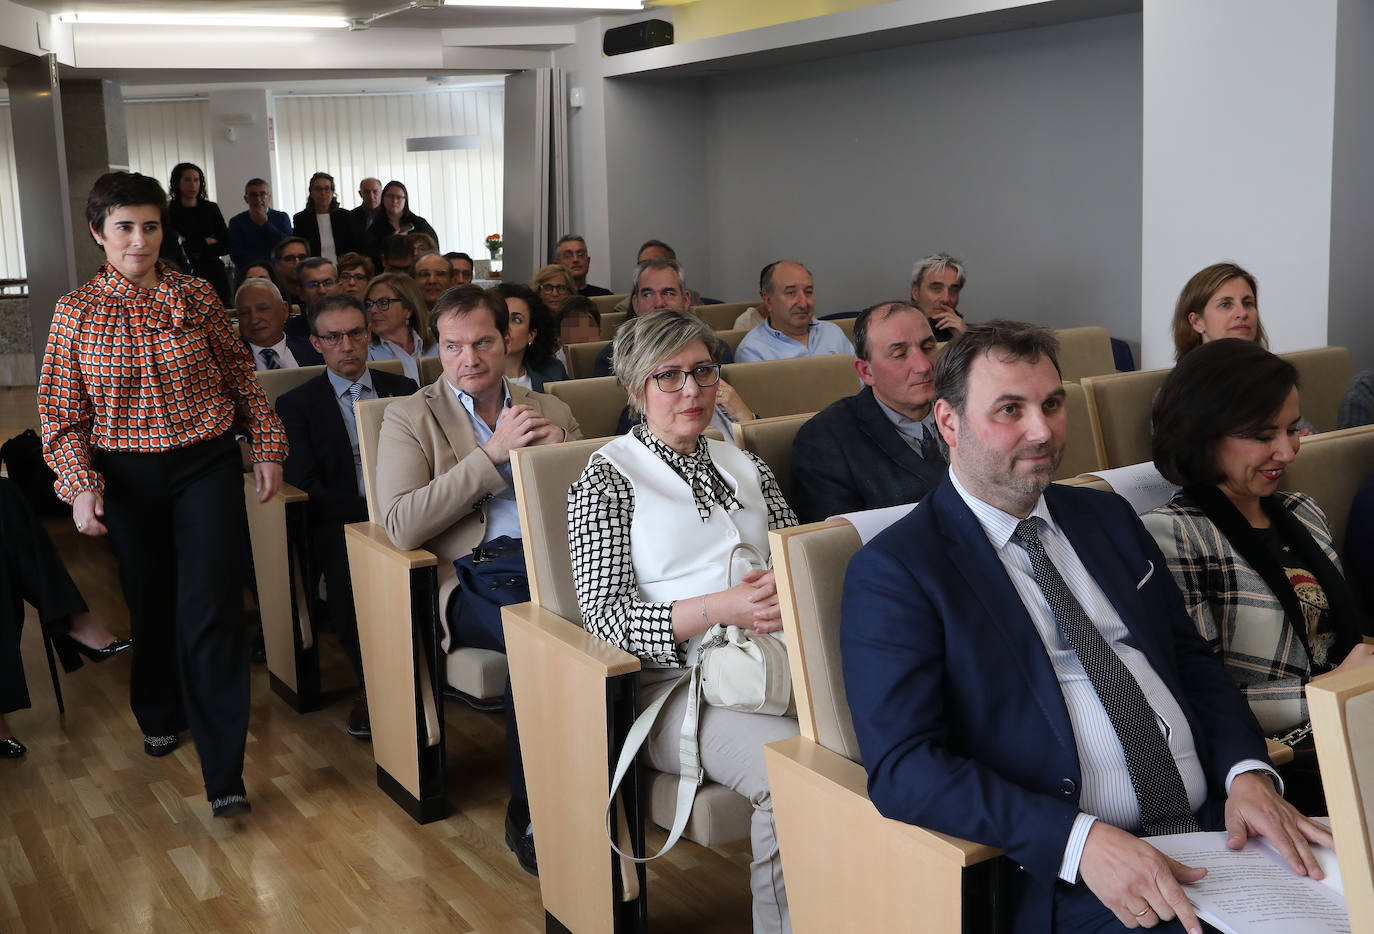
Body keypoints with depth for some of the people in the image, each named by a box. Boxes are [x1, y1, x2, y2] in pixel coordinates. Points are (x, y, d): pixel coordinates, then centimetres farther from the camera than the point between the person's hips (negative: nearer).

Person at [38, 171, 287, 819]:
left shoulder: (195, 296, -1)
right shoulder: (75, 312, -1)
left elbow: (240, 375, 7)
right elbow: (61, 413, 1)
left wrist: (266, 447, 5)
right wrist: (81, 484, -10)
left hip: (207, 467, -1)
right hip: (128, 477, 2)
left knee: (210, 610, -8)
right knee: (150, 602, 17)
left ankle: (224, 772, -6)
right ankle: (161, 715, 43)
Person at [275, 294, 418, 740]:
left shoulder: (403, 391, 17)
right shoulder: (297, 405, 10)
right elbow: (306, 489, -2)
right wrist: (374, 514, -16)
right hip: (339, 525, -1)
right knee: (349, 569, -34)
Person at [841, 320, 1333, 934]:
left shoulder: (1108, 517, 17)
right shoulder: (894, 571, -4)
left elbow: (1191, 660, 18)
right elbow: (903, 766, -13)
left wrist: (1248, 771, -2)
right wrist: (1082, 840, -23)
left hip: (1218, 818, 6)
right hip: (1068, 877, -6)